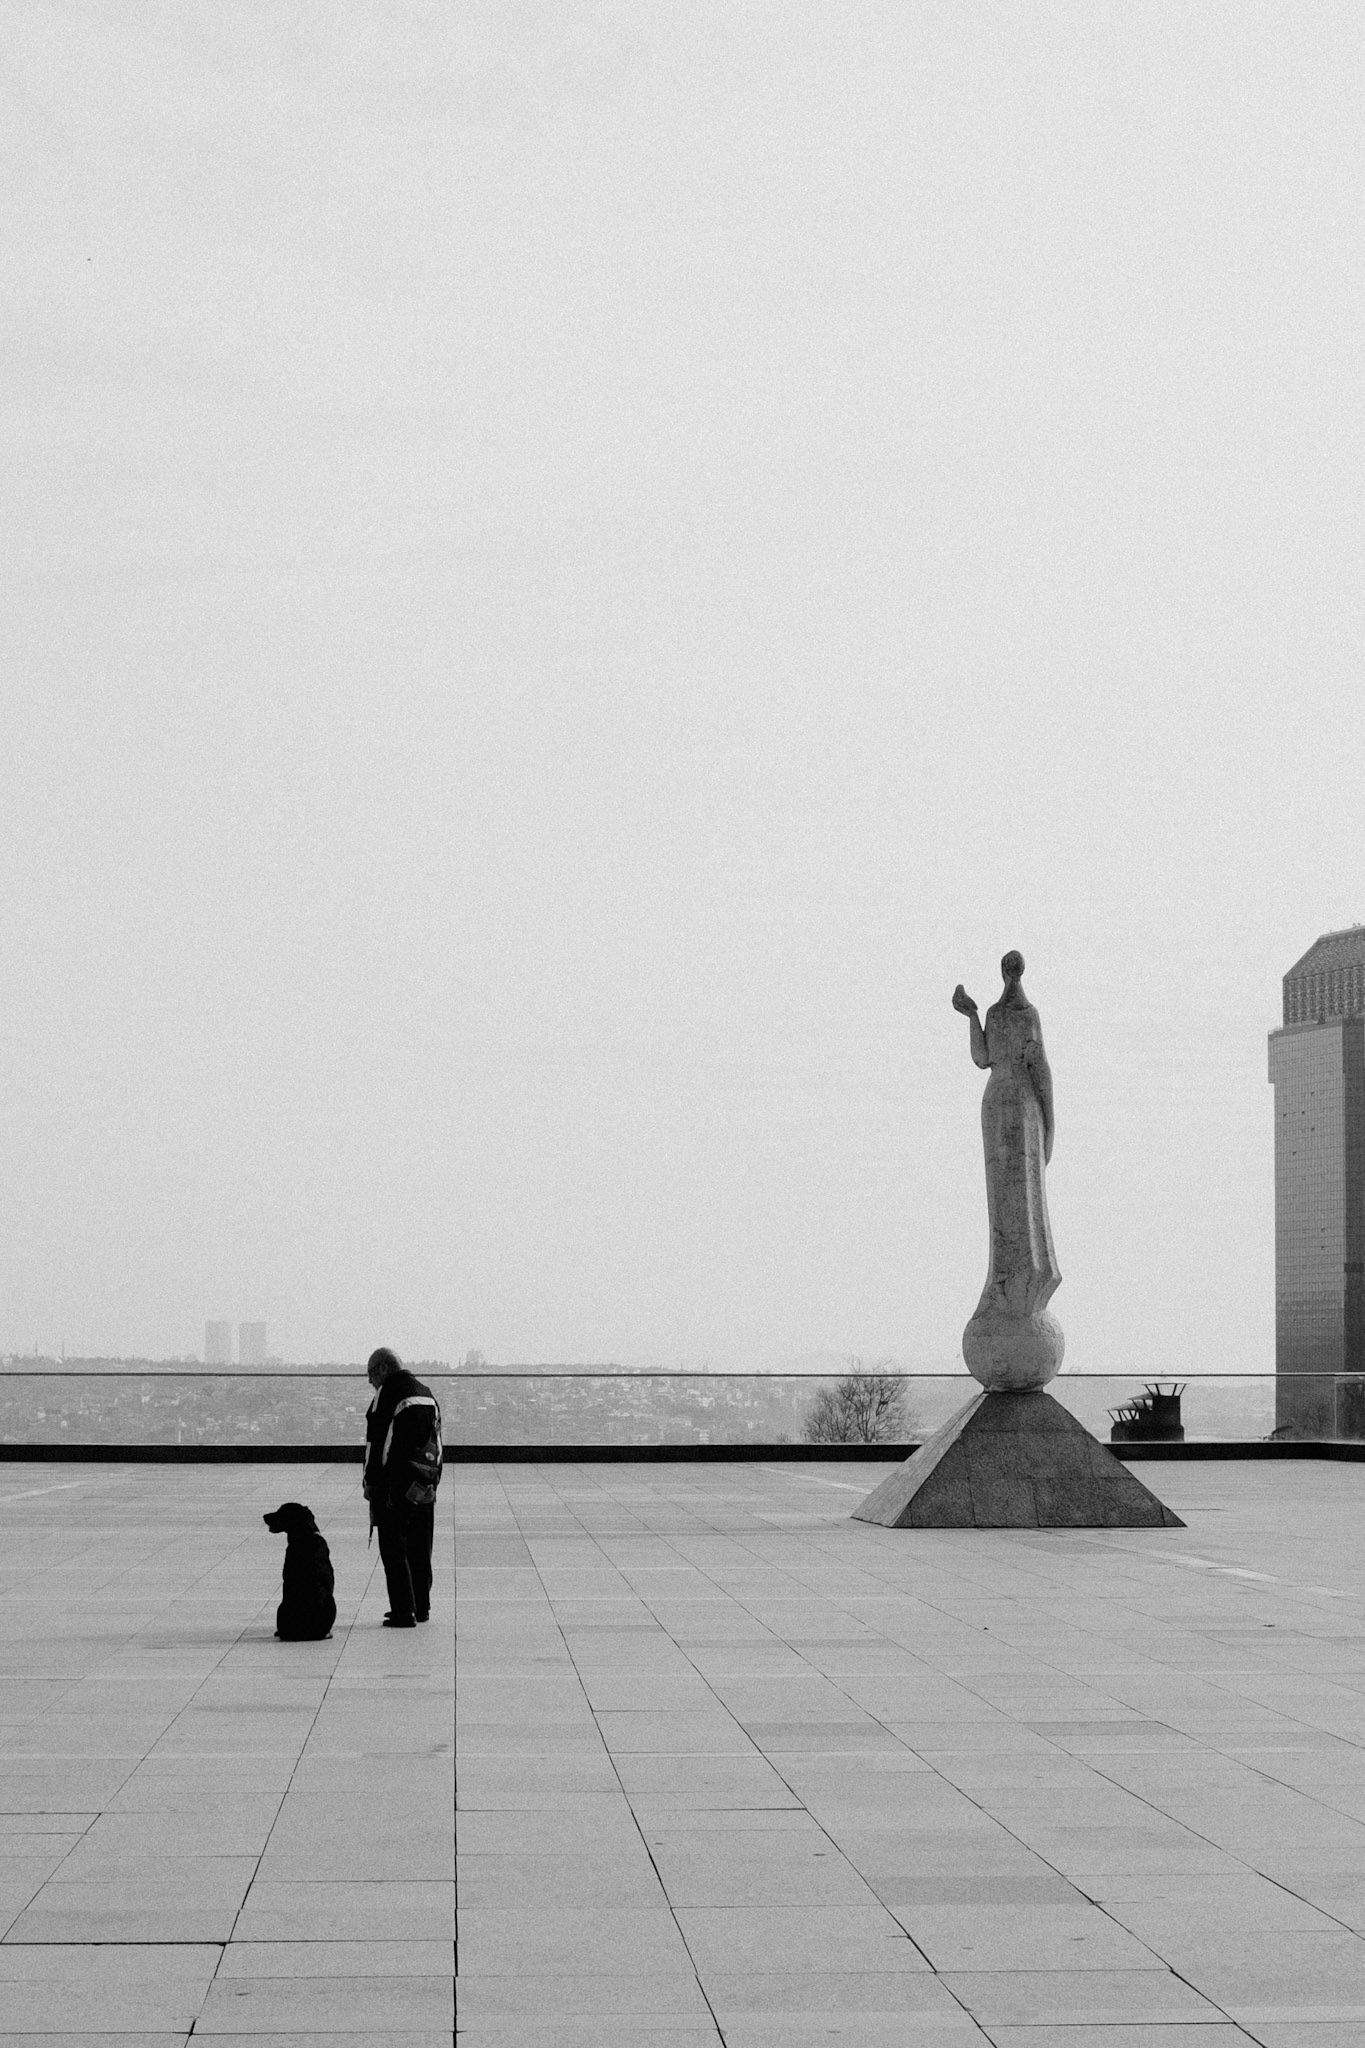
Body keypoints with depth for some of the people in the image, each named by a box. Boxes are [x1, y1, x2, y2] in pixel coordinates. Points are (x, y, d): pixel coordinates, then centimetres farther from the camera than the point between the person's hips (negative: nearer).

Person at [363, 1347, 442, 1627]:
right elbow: (437, 1442, 17)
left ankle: (403, 1612, -6)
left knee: (394, 1549, -3)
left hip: (393, 1483, -7)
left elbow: (376, 1442, -11)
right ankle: (421, 1607, 21)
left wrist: (371, 1483, -6)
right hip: (424, 1485, 8)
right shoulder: (428, 1395, 16)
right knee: (419, 1549, 15)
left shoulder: (387, 1393, -9)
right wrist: (432, 1479, 18)